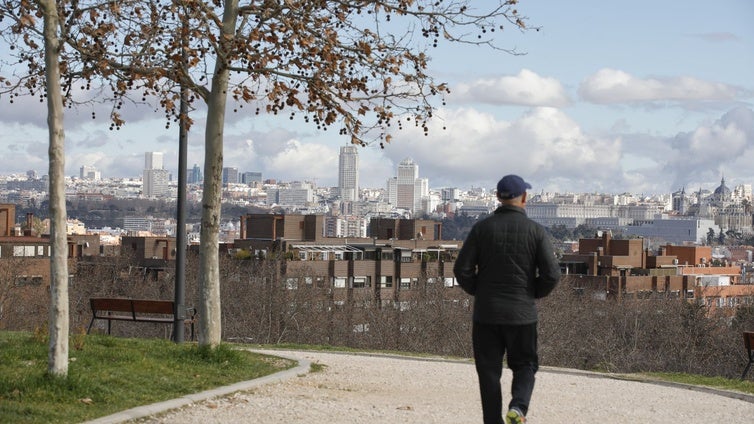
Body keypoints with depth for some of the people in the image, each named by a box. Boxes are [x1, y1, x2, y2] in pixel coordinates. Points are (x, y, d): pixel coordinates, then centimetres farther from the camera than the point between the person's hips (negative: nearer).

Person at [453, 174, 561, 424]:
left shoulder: (482, 228, -1)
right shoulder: (535, 230, -4)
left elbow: (462, 270, -4)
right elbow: (552, 275, -8)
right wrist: (533, 294, 10)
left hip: (485, 313, 1)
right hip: (522, 313, -1)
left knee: (489, 371, 8)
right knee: (525, 365, 13)